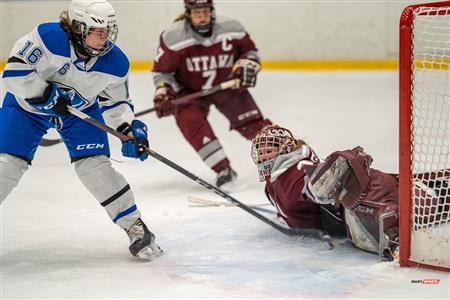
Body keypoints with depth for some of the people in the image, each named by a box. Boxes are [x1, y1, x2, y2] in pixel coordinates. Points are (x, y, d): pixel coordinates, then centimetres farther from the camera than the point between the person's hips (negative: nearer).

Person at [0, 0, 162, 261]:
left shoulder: (116, 63, -19)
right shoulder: (48, 37, -33)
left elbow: (115, 101, -4)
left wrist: (129, 127, -19)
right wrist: (48, 96, -33)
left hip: (81, 110, 2)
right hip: (28, 104, -2)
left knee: (95, 165, -13)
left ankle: (135, 227, -3)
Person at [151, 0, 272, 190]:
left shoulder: (231, 29, -16)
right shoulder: (173, 37, -21)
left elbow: (250, 51, 4)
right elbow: (161, 70, -8)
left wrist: (246, 66, -16)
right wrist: (163, 91, -23)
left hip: (227, 84, 1)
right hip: (189, 90, -1)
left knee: (251, 122, -8)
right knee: (192, 123, -26)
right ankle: (223, 170, -21)